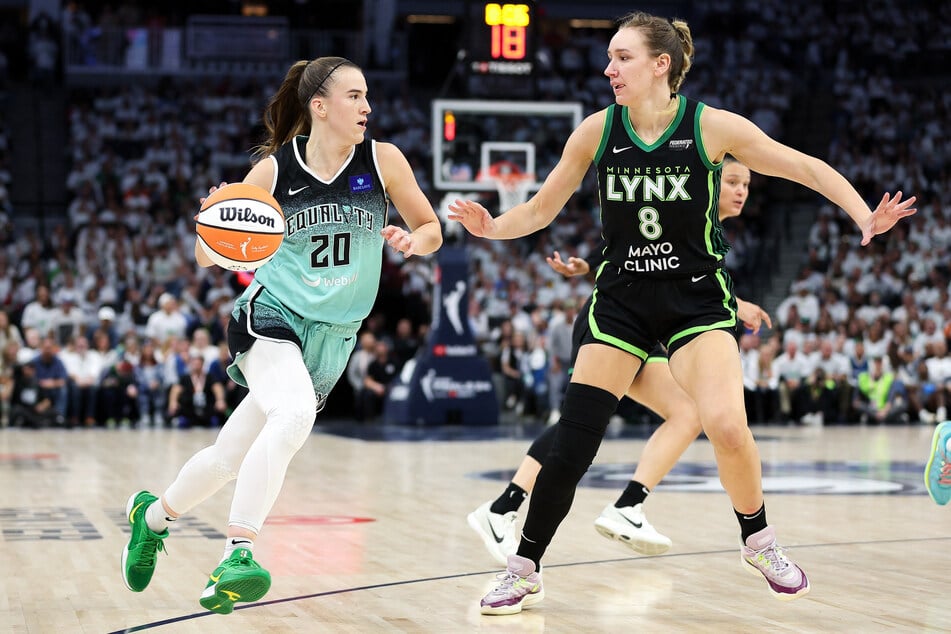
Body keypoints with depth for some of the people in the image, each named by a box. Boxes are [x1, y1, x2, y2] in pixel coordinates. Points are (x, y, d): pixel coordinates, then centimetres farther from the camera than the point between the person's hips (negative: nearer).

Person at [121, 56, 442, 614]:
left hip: (334, 337, 3)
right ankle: (238, 554, -33)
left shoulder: (383, 160, -2)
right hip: (271, 316, -3)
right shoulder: (274, 169, -6)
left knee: (233, 455, 9)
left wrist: (412, 242, -15)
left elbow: (431, 230, 8)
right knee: (295, 412, -34)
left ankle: (154, 514, 38)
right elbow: (208, 257, 0)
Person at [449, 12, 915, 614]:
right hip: (621, 300, 2)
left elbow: (805, 167, -3)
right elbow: (540, 209, 3)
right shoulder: (597, 131, -5)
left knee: (725, 423, -23)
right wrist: (494, 226, -17)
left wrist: (866, 218, -16)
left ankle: (760, 541, 6)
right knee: (571, 442, -8)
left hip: (698, 300, -2)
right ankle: (525, 571, 9)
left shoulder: (712, 127, -12)